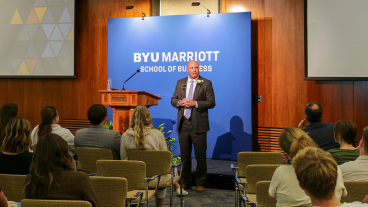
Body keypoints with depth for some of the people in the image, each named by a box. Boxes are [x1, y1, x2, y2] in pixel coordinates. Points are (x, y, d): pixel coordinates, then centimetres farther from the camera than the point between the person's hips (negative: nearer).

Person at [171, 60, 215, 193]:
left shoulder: (206, 83, 0)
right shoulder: (180, 83, 13)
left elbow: (211, 103, -6)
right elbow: (173, 100, 14)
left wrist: (195, 103, -16)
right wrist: (180, 102, -8)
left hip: (198, 125, -4)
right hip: (183, 124, 4)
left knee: (200, 156, 1)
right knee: (184, 156, 11)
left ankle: (200, 184, 14)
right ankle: (186, 182, 23)